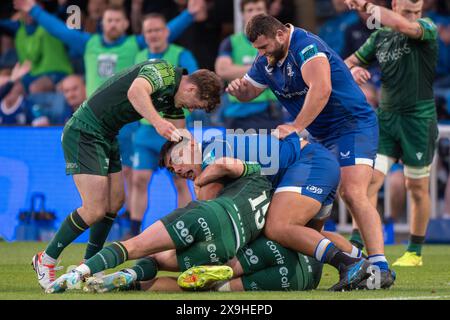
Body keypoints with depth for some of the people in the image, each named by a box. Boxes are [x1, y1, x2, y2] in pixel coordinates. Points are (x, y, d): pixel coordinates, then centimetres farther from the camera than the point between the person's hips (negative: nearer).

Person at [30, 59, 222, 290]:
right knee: (95, 210, -12)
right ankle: (46, 261, 2)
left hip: (107, 137, 10)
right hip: (84, 133, -10)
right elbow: (135, 91, -39)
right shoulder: (162, 71, -18)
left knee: (115, 202, 13)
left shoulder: (173, 100, 11)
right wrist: (157, 122, -53)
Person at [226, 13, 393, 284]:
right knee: (307, 199, 8)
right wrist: (238, 89, -6)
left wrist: (296, 127, -37)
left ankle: (380, 267, -32)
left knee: (353, 193, -25)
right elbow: (250, 91, 19)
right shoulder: (267, 60, 6)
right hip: (320, 136, 10)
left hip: (353, 126, -10)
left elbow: (321, 89, -35)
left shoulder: (306, 45, -22)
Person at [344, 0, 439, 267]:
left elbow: (403, 26, -29)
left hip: (419, 118, -4)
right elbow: (349, 62, 19)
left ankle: (415, 252, 18)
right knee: (370, 179, -9)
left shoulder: (428, 29, -6)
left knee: (417, 187, 5)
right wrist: (353, 69, -5)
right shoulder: (380, 37, 9)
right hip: (386, 116, 4)